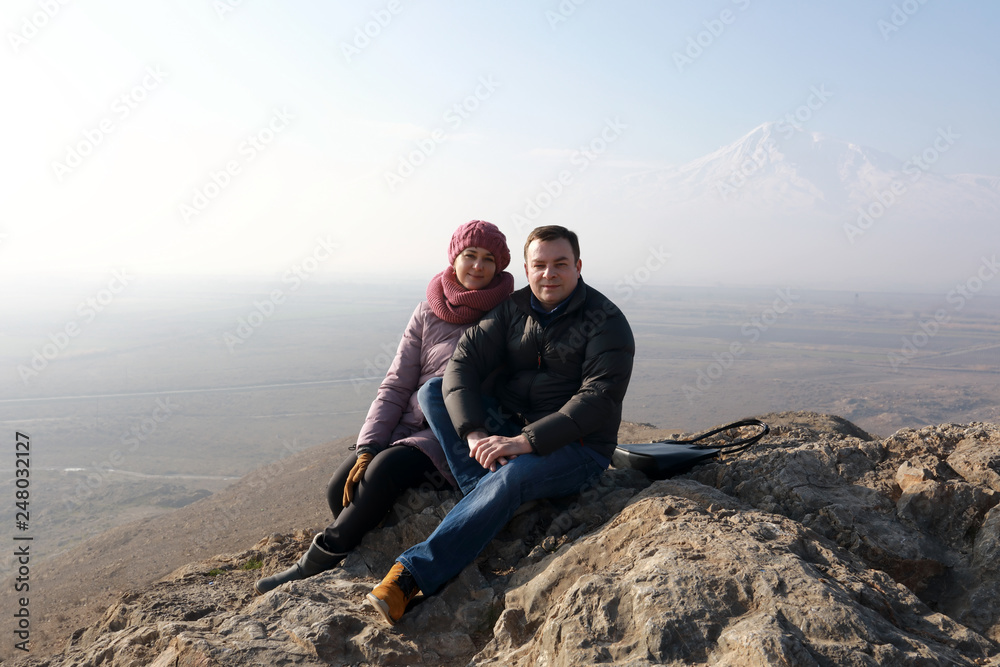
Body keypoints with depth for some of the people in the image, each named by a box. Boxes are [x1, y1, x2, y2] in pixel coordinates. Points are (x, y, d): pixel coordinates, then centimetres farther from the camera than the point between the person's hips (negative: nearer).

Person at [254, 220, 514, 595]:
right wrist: (367, 449, -9)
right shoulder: (428, 315, 8)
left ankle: (315, 567, -11)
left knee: (385, 471, -28)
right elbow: (395, 387, 6)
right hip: (410, 426, 4)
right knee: (342, 486, -17)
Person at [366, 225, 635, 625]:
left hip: (576, 446, -5)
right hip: (508, 430, 6)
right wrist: (473, 432, -24)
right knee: (432, 391, -12)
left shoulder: (606, 322, -10)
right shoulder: (513, 308, 4)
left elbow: (598, 399, -21)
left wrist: (527, 441, -31)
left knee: (511, 477, -36)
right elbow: (463, 363, -6)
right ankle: (487, 496, -26)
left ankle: (412, 574, -34)